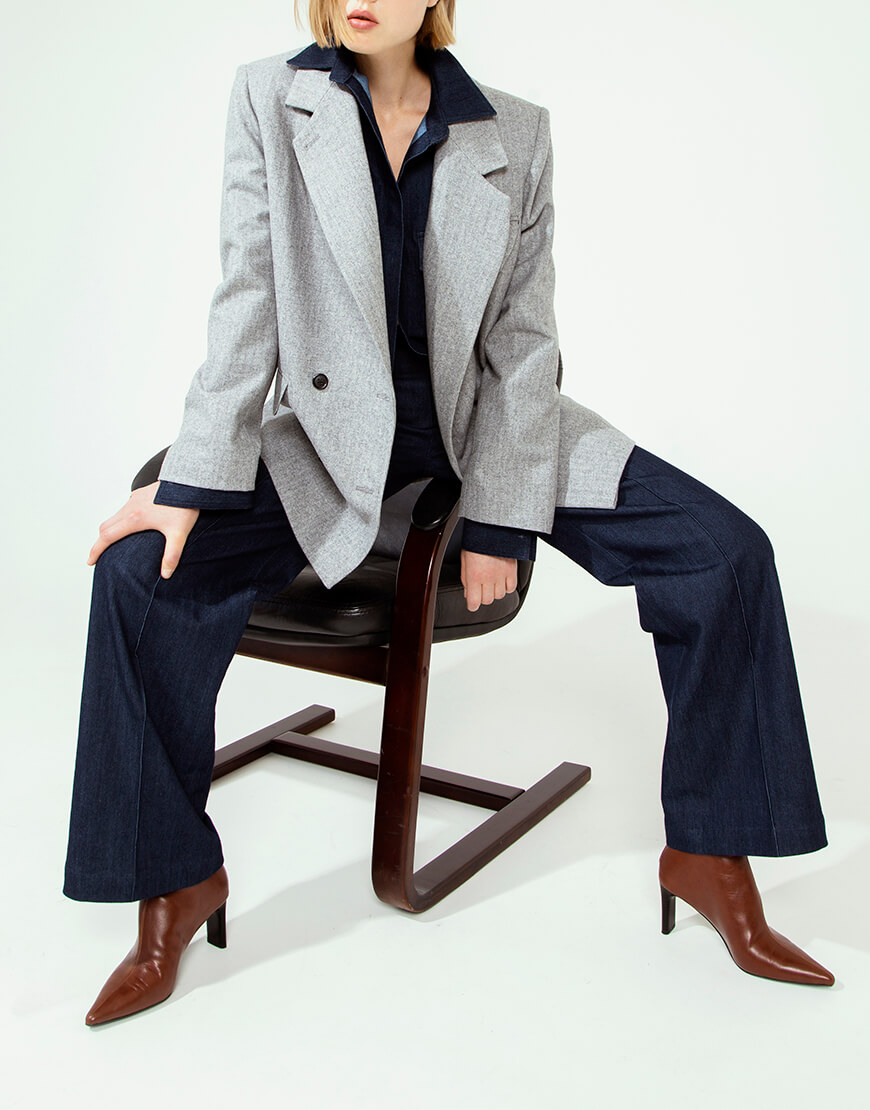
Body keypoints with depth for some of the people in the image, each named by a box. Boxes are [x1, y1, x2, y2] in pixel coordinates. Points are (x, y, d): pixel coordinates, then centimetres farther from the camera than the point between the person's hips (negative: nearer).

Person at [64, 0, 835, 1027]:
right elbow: (248, 301, -7)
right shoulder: (269, 99, -1)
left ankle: (708, 850, 3)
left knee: (726, 552, -14)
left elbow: (523, 343, -4)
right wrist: (193, 480, -16)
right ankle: (177, 880, -4)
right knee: (141, 570, -24)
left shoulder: (515, 135, -1)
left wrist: (500, 520, -10)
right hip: (332, 422, -1)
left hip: (485, 415, 1)